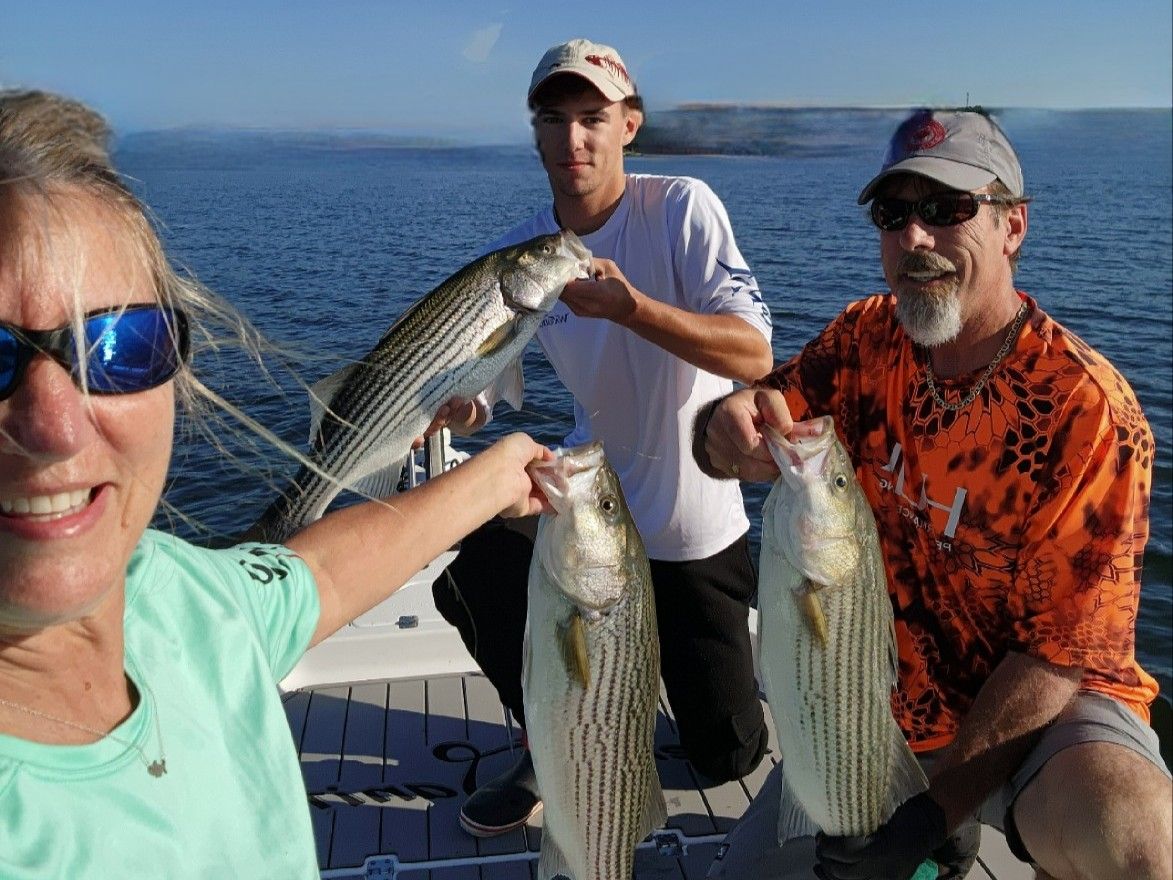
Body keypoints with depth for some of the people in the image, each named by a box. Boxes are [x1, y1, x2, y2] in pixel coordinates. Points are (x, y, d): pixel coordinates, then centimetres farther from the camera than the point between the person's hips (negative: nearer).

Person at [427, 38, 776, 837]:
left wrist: (629, 305, -41)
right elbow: (472, 397, -8)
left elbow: (754, 356, -26)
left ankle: (719, 668, 42)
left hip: (695, 523, -3)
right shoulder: (515, 254, -6)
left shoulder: (682, 208, -17)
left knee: (727, 755, 4)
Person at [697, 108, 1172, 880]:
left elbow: (1062, 651, -18)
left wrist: (934, 807, -19)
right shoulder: (867, 339, -3)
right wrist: (733, 429, -36)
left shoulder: (1089, 410, -19)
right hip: (881, 707, 5)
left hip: (1042, 715, -4)